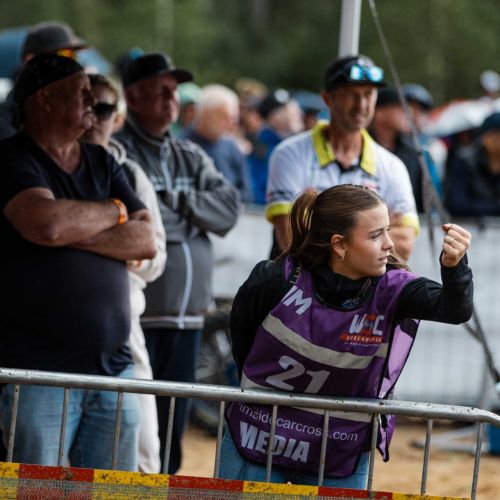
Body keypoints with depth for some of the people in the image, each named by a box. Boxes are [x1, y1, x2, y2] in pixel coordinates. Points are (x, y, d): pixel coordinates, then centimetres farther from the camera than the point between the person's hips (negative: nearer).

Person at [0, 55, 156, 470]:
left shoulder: (103, 164, 17)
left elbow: (146, 242, 6)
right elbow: (46, 222, -22)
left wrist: (76, 232, -9)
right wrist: (115, 211, -3)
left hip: (114, 366, 6)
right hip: (39, 372, -6)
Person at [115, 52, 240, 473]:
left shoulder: (192, 157, 18)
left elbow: (229, 209, 5)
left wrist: (176, 201, -8)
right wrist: (192, 216, -7)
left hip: (187, 316, 7)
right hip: (135, 314, -7)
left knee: (171, 432, 11)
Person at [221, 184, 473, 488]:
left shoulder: (391, 289, -17)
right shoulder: (279, 280, -17)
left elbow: (455, 309, -35)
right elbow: (241, 325, 4)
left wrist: (454, 267, -55)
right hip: (258, 439, -1)